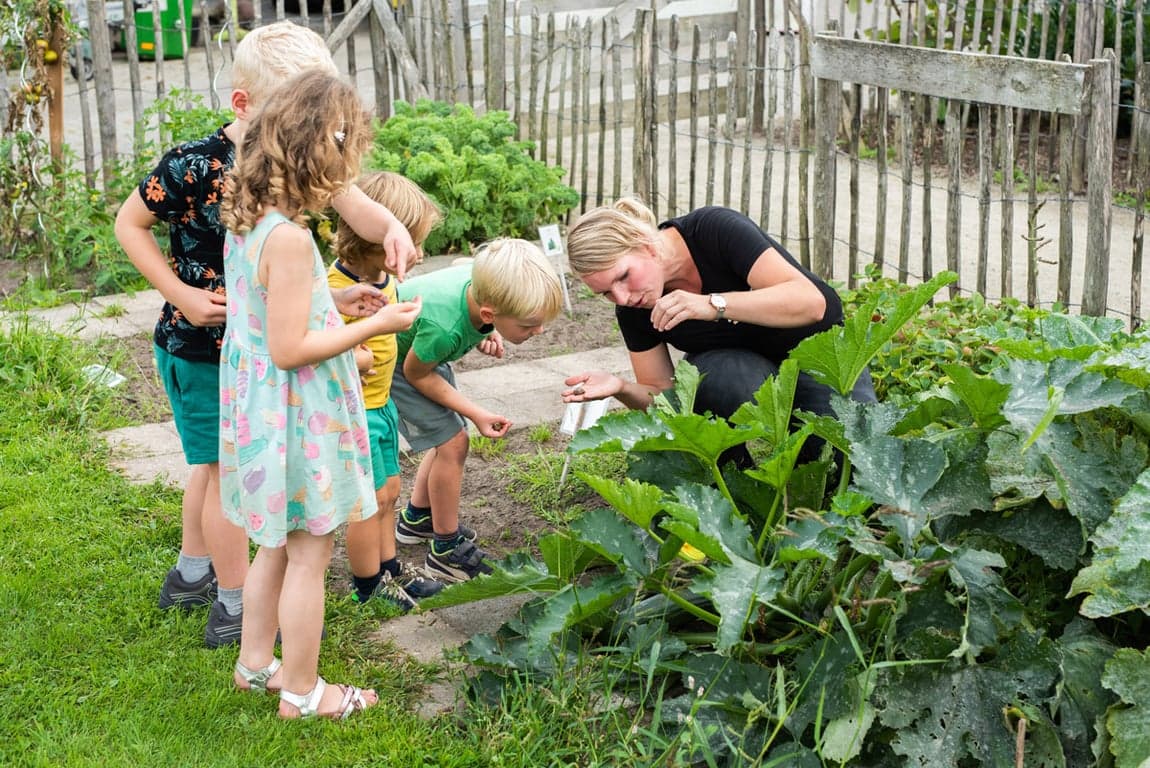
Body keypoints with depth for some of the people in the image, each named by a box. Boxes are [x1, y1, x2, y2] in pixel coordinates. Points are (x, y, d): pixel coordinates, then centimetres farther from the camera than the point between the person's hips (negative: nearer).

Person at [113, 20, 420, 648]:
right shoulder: (194, 166, -22)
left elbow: (352, 204, -21)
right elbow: (129, 224, -10)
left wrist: (391, 227, -44)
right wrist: (181, 294, -18)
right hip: (199, 346, -7)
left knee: (215, 463, 22)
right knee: (229, 468, 1)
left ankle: (191, 573, 42)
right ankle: (235, 609, 14)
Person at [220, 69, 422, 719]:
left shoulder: (244, 220, 3)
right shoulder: (289, 237, -26)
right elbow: (289, 349, -24)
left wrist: (337, 305, 12)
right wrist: (375, 326, -18)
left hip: (259, 408, 9)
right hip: (298, 419, -9)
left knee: (278, 544, 24)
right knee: (310, 554, 6)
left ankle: (256, 662, 38)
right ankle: (301, 692, 19)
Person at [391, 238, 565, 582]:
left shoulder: (486, 279, -27)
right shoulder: (443, 328, -44)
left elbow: (456, 270, 0)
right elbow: (416, 373, -22)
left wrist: (486, 335, -13)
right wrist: (476, 414, -17)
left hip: (419, 346, 8)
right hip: (395, 364, -8)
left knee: (449, 437, 13)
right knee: (452, 441, -10)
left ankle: (417, 519, 34)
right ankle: (447, 551, 4)